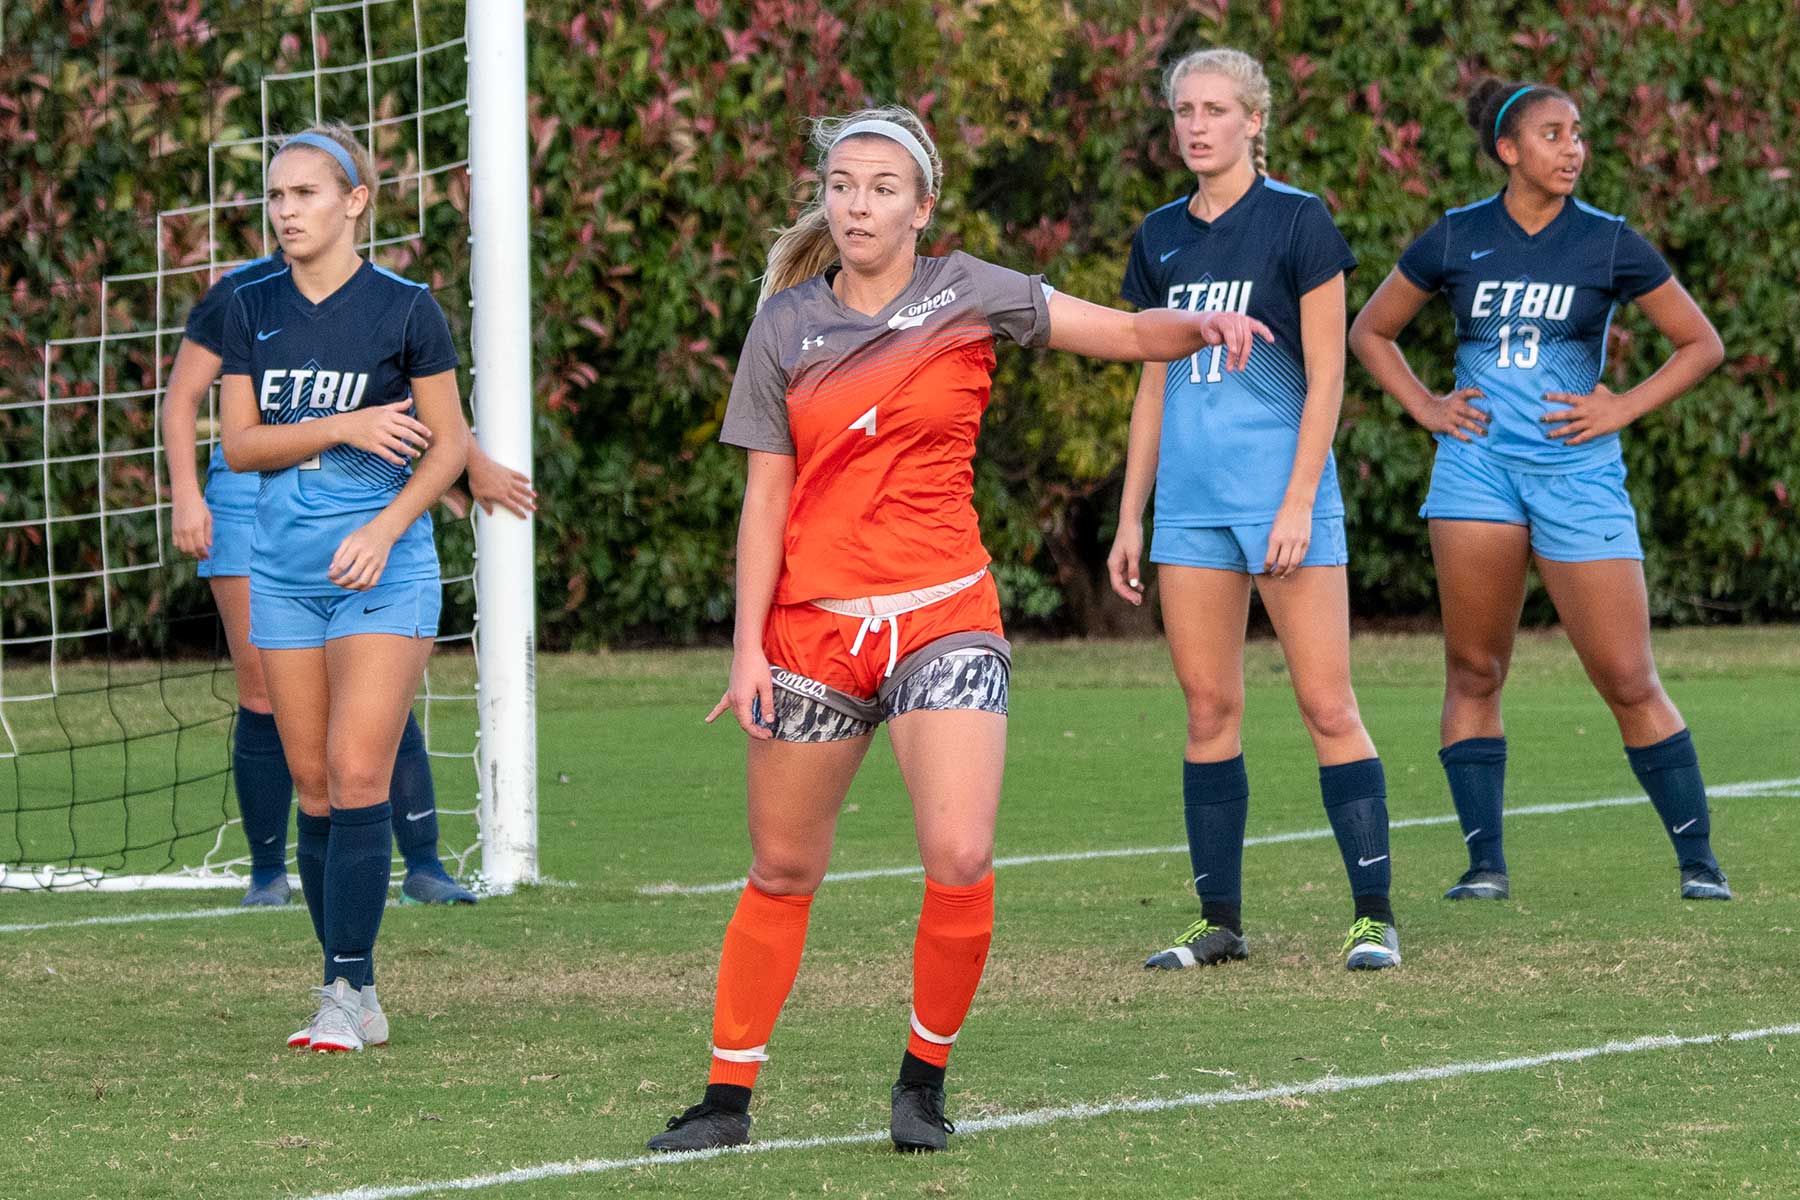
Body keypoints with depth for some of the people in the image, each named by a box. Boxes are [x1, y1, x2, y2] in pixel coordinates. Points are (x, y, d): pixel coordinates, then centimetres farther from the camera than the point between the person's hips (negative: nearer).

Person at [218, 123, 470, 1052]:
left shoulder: (405, 310, -3)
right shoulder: (251, 310, 8)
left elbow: (449, 445, -1)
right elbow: (240, 444, 2)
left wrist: (385, 529, -14)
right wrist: (340, 428, -13)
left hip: (383, 569, -4)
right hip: (284, 572, 4)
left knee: (358, 775, -13)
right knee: (313, 786, 4)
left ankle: (347, 988, -10)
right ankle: (356, 1000, 11)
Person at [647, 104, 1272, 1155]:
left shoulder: (967, 295, 0)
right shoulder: (787, 326, 4)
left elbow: (1130, 333, -2)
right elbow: (766, 497, 5)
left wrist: (1202, 325, -24)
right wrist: (749, 647, -1)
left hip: (943, 619, -1)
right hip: (811, 627, 2)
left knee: (960, 860, -17)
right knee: (784, 871, 8)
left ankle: (925, 1078, 3)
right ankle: (729, 1096, 20)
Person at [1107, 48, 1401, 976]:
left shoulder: (1296, 221, -5)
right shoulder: (1161, 238, 12)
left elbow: (1325, 376, -8)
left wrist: (1298, 503, -15)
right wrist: (1130, 516, 14)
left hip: (1282, 489, -5)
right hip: (1191, 498, 5)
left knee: (1327, 706, -6)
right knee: (1208, 711, 5)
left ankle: (1374, 915, -2)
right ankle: (1220, 923, 9)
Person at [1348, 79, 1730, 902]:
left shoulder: (1608, 245, 1)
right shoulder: (1456, 240, 5)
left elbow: (1701, 346, 7)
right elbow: (1369, 331, 18)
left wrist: (1622, 409, -3)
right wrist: (1425, 408, 5)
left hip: (1576, 468, -2)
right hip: (1477, 462, 2)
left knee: (1627, 680, -4)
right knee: (1473, 672, 0)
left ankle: (1698, 860, 5)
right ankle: (1484, 862, 5)